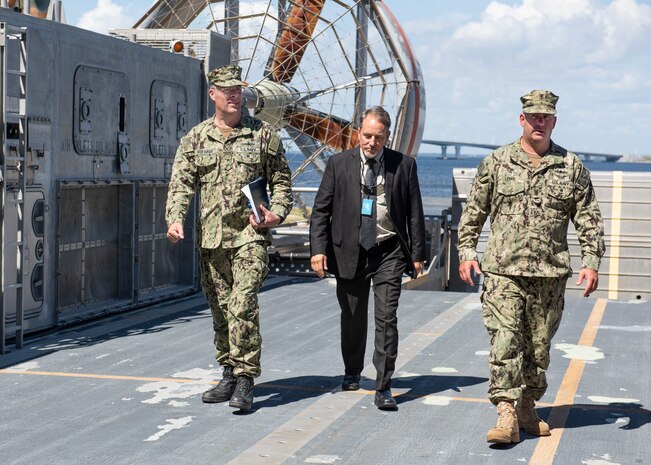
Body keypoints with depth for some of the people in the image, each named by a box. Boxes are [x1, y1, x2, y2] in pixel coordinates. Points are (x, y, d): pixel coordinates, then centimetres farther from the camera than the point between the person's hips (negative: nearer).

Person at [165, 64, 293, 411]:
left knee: (243, 305, -14)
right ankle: (230, 375, 20)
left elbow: (281, 180, 10)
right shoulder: (195, 138, 9)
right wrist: (175, 219, -13)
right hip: (210, 237, 3)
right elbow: (181, 182, 4)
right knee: (220, 310, 9)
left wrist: (277, 213, -8)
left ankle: (245, 381, -9)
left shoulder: (263, 134, 5)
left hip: (250, 234, -3)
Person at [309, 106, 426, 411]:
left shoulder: (404, 165, 2)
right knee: (353, 318, 13)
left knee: (387, 318, -7)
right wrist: (318, 248, -9)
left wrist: (418, 254, 2)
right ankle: (352, 373, 35)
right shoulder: (339, 163, 2)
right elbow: (320, 210, 1)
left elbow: (415, 212, 5)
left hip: (389, 252, -1)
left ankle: (383, 388, -4)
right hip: (349, 251, 1)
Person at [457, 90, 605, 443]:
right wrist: (466, 251, 3)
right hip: (503, 271, -2)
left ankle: (528, 408, 23)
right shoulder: (496, 163, 4)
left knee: (539, 345, 9)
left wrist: (591, 262, 0)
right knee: (505, 341, -11)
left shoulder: (572, 167, 6)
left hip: (550, 274, 2)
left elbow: (589, 219, 8)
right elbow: (474, 211, 10)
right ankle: (506, 415, -13)